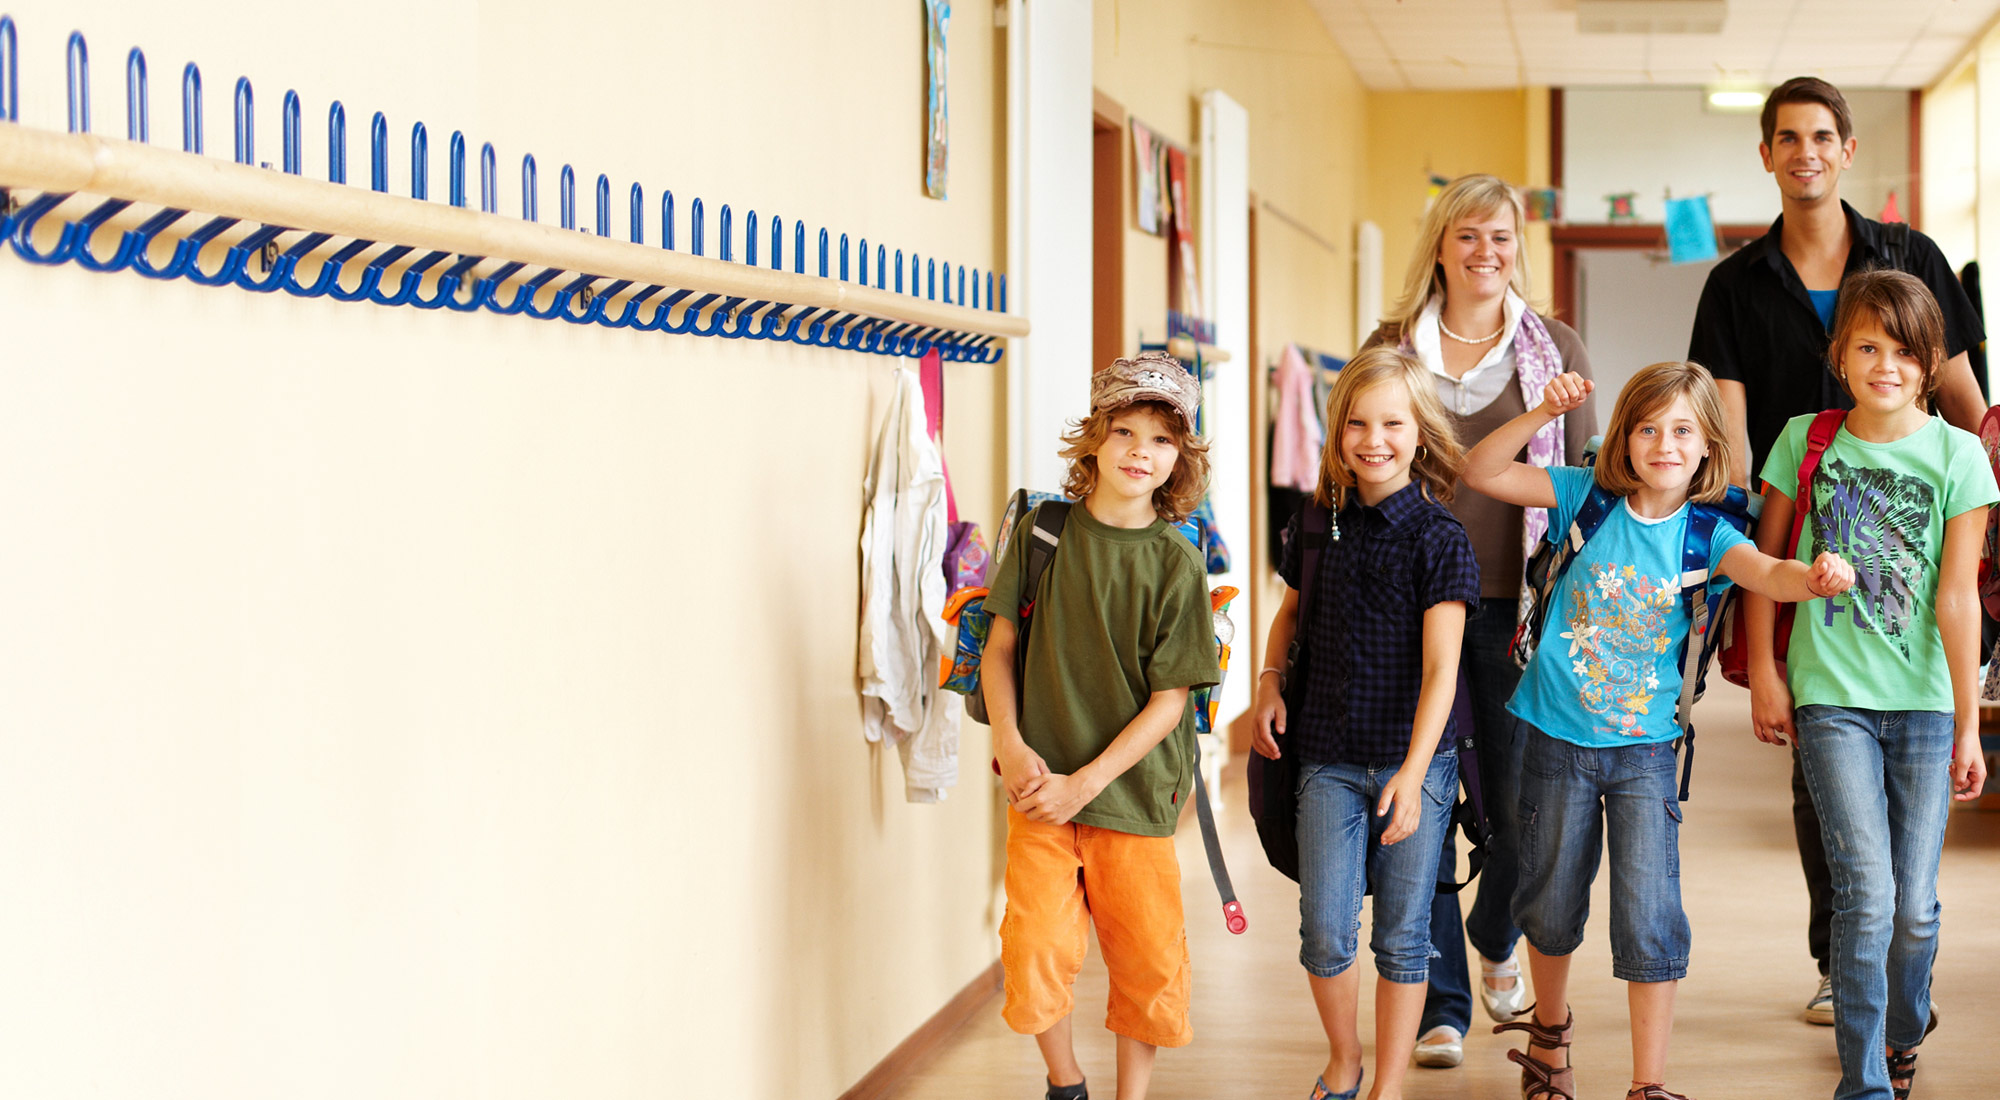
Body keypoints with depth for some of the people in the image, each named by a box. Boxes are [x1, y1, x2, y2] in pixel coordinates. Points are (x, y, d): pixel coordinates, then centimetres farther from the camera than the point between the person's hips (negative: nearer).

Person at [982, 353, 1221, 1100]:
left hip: (1133, 788, -1)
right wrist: (1010, 743, -9)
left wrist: (1084, 784, -13)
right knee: (1035, 954, -6)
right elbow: (999, 645, 6)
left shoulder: (1176, 565, -6)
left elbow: (1168, 701, -7)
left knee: (1148, 961, 4)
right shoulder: (1043, 533, -1)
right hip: (1041, 787, 1)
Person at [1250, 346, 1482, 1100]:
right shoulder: (1318, 526, 4)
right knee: (1324, 931, 2)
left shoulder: (1439, 539, -10)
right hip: (1328, 758, 3)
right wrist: (1269, 683, 3)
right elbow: (1290, 615, 22)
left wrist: (1411, 773, -23)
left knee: (1401, 936, 5)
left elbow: (1440, 669, -15)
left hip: (1414, 760, -3)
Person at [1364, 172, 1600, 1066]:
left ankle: (1495, 939, 36)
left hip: (1517, 608, 0)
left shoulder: (1555, 349, 7)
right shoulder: (1391, 349, 7)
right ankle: (1443, 1005, 7)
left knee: (1518, 808, 4)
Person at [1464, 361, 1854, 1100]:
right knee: (1551, 905, 16)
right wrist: (1544, 414, -20)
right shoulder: (1588, 497, -5)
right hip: (1558, 737, 1)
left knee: (1650, 918, -8)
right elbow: (1480, 473, -7)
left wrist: (1816, 578, -49)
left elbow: (1767, 574, -26)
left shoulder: (1705, 535, -7)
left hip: (1644, 747, -1)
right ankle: (1549, 1032, 43)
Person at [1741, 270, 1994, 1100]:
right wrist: (1764, 673, 5)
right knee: (1866, 893, -11)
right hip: (1831, 697, 0)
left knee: (1914, 906, 4)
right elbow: (1764, 559, 9)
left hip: (1924, 702, 0)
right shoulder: (1805, 440, 1)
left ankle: (1904, 1032, 34)